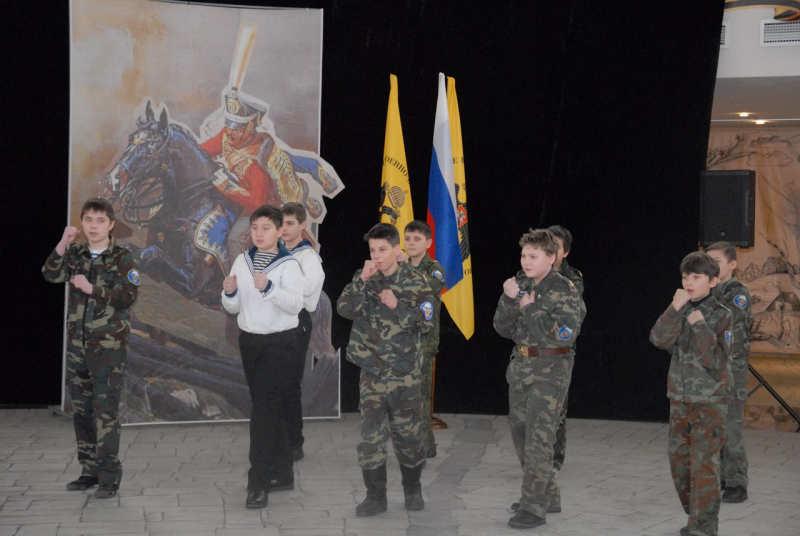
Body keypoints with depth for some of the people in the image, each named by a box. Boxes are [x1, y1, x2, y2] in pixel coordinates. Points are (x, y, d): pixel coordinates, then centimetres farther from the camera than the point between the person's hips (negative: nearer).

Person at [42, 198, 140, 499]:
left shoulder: (122, 258, -4)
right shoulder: (75, 254, 9)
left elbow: (128, 297, -13)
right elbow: (51, 275, -6)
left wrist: (92, 289, -19)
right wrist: (63, 244, -18)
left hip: (109, 345, -5)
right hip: (77, 344, 5)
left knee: (106, 411, -9)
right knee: (81, 410, 9)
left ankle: (109, 476, -6)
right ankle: (90, 470, 19)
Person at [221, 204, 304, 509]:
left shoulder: (288, 265, -9)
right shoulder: (242, 261, 7)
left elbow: (295, 304, -22)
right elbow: (233, 308, 8)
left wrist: (268, 288, -37)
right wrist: (229, 293, -14)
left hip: (280, 343, -6)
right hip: (249, 340, 6)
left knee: (263, 407, -12)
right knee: (268, 406, 13)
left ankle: (259, 483, -11)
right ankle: (282, 473, 24)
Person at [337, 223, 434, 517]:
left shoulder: (415, 281, -2)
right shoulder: (364, 278, 4)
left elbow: (426, 323, -6)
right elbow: (345, 309, -11)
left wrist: (396, 305, -16)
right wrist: (362, 280, -21)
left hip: (405, 372, -1)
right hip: (372, 371, 1)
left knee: (408, 432, 8)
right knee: (371, 434, -1)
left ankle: (412, 490, 25)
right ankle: (375, 495, 8)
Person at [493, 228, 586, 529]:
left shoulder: (564, 290, -12)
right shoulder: (521, 285, 5)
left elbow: (563, 336, -22)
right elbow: (504, 329, 4)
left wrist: (530, 309, -18)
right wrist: (509, 300, -13)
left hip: (550, 371, -7)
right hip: (521, 367, 7)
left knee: (539, 438, -9)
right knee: (520, 433, 14)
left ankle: (534, 508, -5)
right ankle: (537, 493, 30)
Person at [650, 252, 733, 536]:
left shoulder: (721, 315, -7)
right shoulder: (680, 311, 6)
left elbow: (716, 361, -15)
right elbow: (659, 339, -11)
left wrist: (700, 326, -20)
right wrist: (675, 309, -19)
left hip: (710, 401, -5)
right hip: (679, 398, 5)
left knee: (704, 464, -10)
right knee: (679, 461, 11)